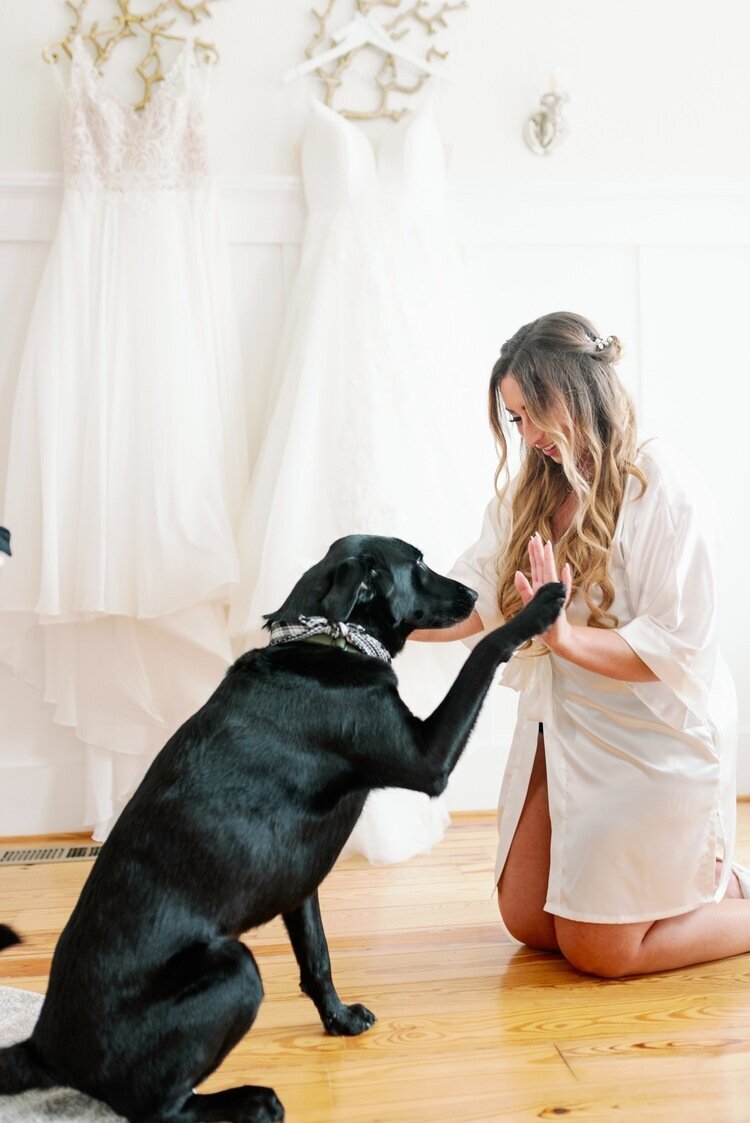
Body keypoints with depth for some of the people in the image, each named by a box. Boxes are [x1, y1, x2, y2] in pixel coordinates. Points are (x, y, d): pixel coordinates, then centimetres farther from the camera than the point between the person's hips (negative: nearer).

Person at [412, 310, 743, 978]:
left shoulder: (668, 489, -18)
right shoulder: (529, 492, 3)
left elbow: (673, 648, -22)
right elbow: (471, 603, -4)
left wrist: (564, 636, -35)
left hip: (652, 740, -7)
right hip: (561, 732, 7)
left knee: (599, 952, 0)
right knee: (529, 924, 15)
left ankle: (729, 887, 23)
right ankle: (665, 867, 35)